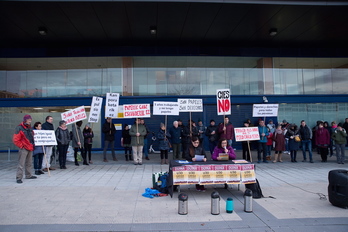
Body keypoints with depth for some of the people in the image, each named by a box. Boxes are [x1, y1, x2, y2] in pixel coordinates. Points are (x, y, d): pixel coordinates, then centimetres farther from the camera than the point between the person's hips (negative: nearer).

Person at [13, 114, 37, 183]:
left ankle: (28, 175, 29)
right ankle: (18, 178, -4)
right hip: (23, 149, -8)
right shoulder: (19, 128, -10)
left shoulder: (30, 128, 14)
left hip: (30, 148, 8)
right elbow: (15, 140, -13)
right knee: (21, 164, -8)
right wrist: (21, 146, -12)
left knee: (29, 163, 17)